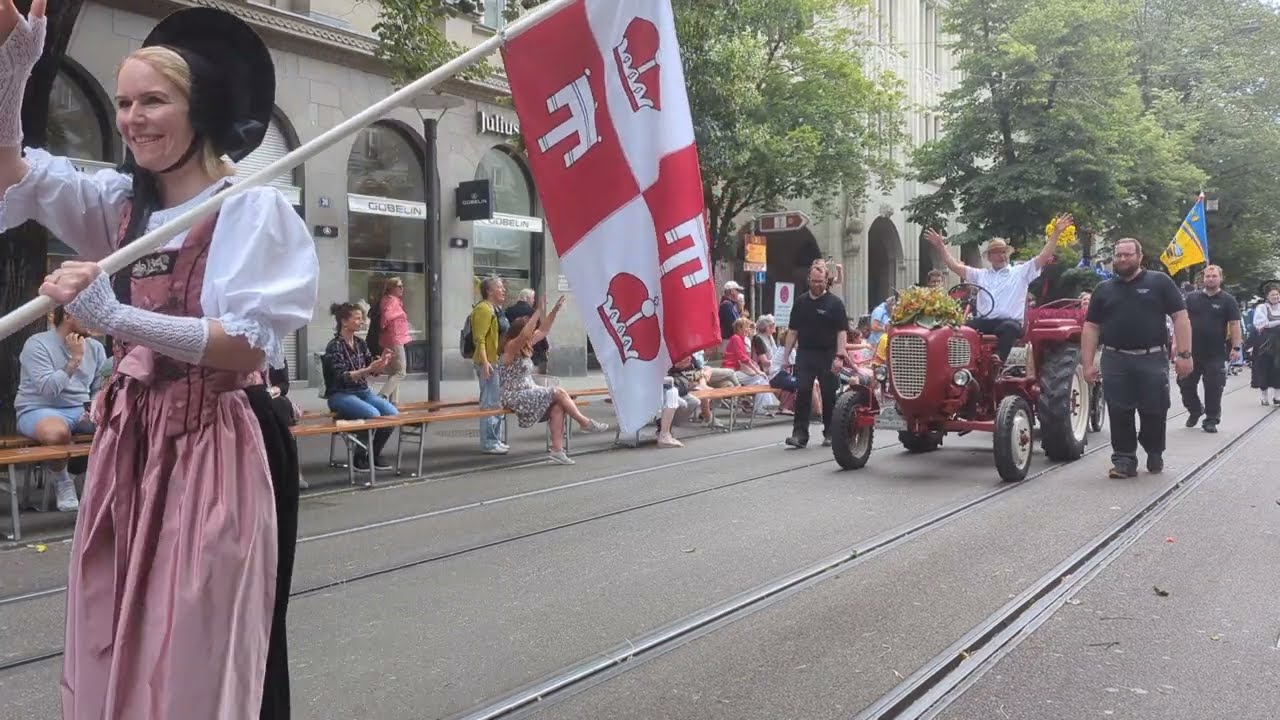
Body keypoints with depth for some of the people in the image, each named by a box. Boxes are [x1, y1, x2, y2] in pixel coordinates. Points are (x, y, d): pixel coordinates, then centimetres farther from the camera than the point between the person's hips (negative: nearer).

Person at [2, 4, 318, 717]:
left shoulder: (253, 207, -10)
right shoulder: (122, 202, 12)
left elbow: (246, 346, -18)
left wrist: (114, 316, -26)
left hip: (213, 445, -7)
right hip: (131, 440, 7)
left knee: (198, 653, 0)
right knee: (114, 641, 13)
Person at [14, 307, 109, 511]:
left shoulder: (95, 347, 7)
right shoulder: (37, 344, -10)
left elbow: (100, 388, 13)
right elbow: (48, 389, -21)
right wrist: (75, 359, -20)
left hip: (81, 410, 6)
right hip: (38, 410, -5)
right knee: (57, 432, -41)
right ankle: (62, 484, -10)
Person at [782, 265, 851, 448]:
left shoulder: (834, 303, -1)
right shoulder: (800, 302, 10)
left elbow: (842, 331, -7)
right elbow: (793, 331, 13)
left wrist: (839, 356, -17)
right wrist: (786, 356, 7)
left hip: (827, 355, -2)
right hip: (805, 354, 2)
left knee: (829, 395, 5)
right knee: (802, 393, -6)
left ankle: (830, 433, 16)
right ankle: (800, 434, -6)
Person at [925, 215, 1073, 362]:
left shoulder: (1021, 272, 15)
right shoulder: (980, 275, 23)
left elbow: (1044, 257, 7)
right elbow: (955, 266, 19)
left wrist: (1056, 232, -1)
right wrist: (940, 245, 11)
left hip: (1009, 322, -3)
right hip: (983, 322, 3)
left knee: (1010, 327, -39)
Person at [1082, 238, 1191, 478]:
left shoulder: (1160, 283, 3)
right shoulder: (1103, 289, 11)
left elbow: (1180, 318, -1)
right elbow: (1091, 327, 11)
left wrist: (1184, 354, -9)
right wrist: (1088, 363, 3)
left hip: (1153, 360, -2)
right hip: (1115, 361, 2)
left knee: (1154, 412, 4)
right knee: (1119, 413, 0)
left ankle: (1155, 455, 24)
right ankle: (1124, 460, 8)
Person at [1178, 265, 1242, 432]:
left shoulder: (1227, 300, 2)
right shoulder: (1192, 297, 7)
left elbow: (1234, 324, -2)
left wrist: (1236, 347, -10)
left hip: (1215, 354, -2)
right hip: (1191, 351, 2)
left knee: (1213, 388, 0)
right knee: (1185, 384, 6)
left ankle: (1211, 420, 10)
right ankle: (1195, 410, 29)